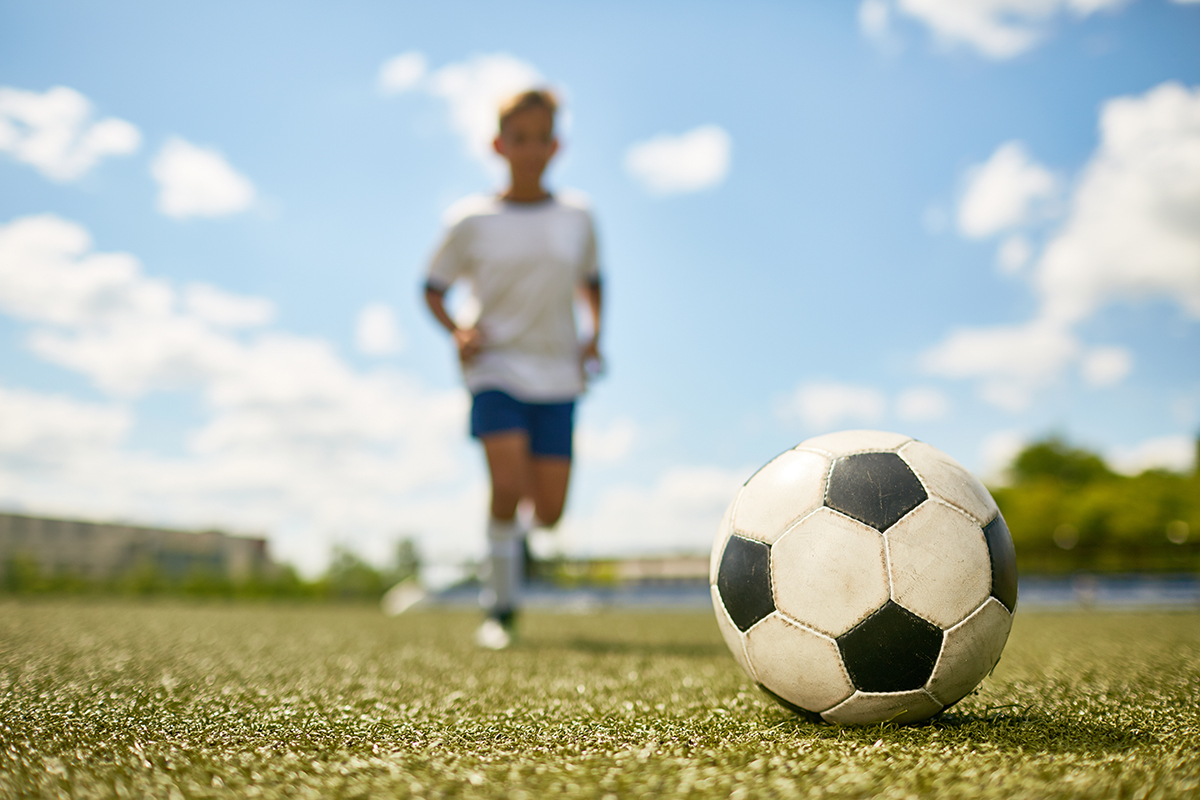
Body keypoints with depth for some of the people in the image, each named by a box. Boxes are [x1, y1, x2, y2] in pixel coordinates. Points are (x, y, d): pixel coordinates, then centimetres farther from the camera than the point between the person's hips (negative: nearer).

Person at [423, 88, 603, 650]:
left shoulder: (577, 217, 6)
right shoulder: (471, 221, 0)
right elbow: (434, 287, 8)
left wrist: (593, 335, 6)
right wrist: (457, 332, -10)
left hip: (557, 376, 2)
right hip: (496, 369, -2)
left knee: (549, 510, -2)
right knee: (508, 484, -20)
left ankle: (518, 534, 37)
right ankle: (500, 607, 0)